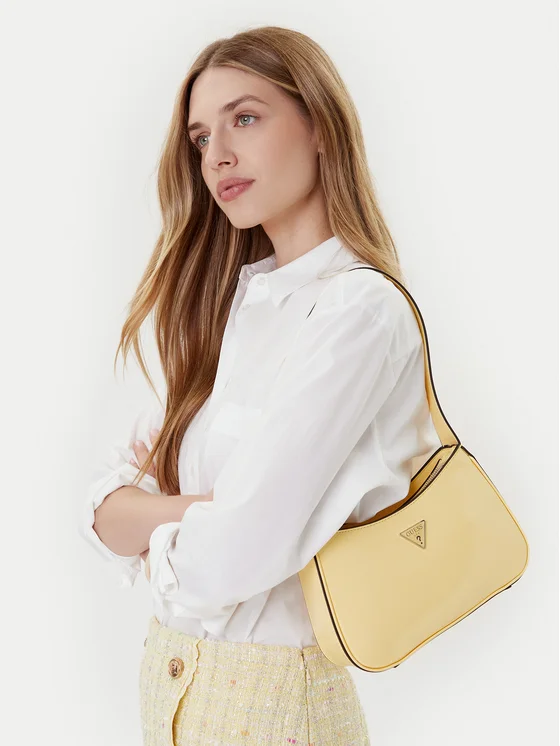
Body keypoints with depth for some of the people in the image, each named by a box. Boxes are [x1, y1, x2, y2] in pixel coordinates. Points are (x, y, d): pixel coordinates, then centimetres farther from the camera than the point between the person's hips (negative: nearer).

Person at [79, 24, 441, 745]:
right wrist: (198, 510, -19)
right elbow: (103, 504, 0)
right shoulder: (231, 301, 3)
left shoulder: (359, 308, -20)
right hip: (168, 678, 7)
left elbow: (226, 563, -25)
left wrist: (146, 520, -6)